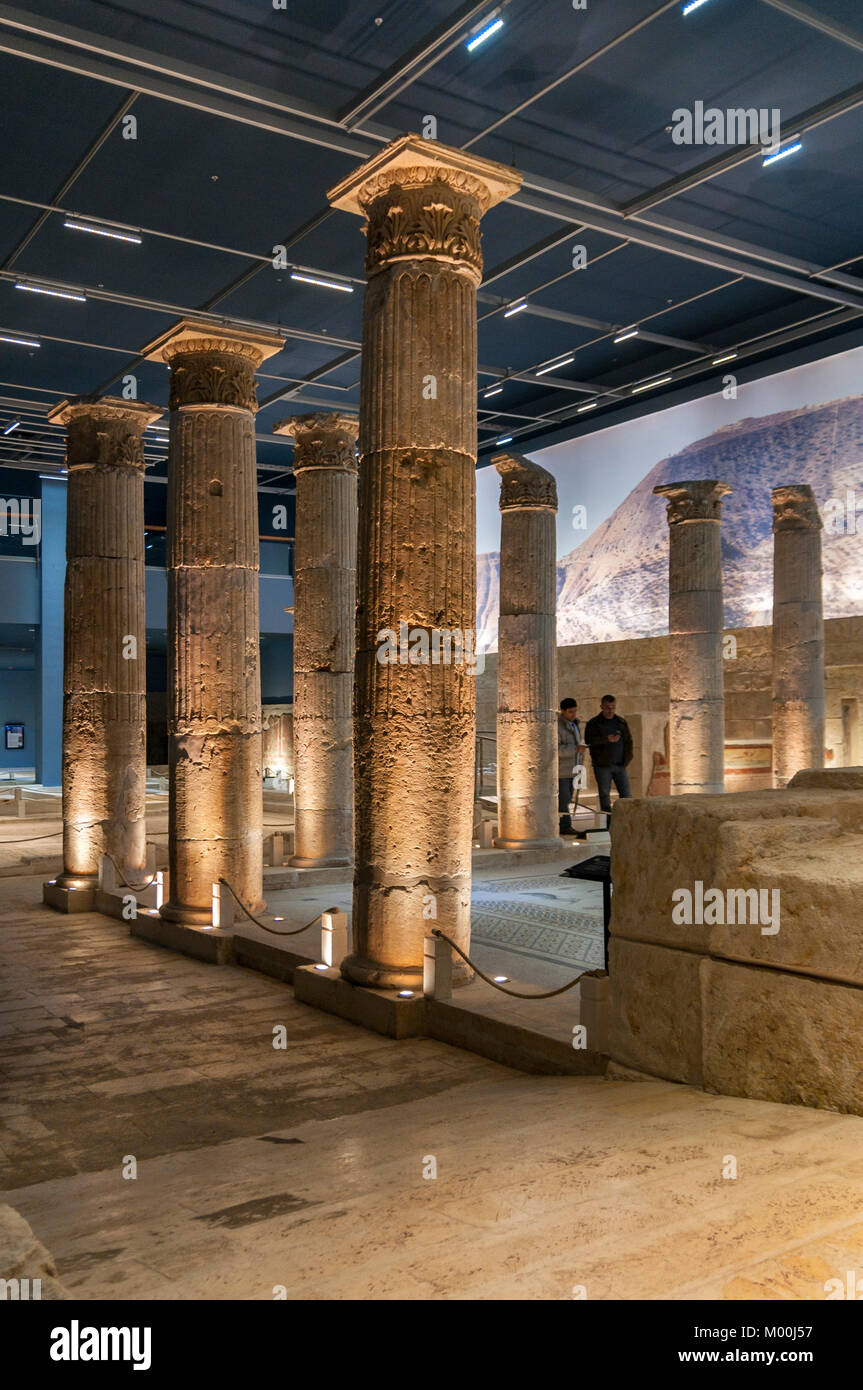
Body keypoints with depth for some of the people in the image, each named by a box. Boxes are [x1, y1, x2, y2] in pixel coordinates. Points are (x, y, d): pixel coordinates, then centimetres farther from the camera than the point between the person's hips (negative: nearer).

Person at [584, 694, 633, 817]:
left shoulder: (622, 722, 13)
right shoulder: (593, 723, 0)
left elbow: (628, 740, 18)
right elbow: (589, 740, -15)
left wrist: (627, 758, 5)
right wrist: (607, 739, -28)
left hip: (620, 765, 3)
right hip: (602, 766, -3)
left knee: (626, 794, 0)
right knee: (605, 795, 2)